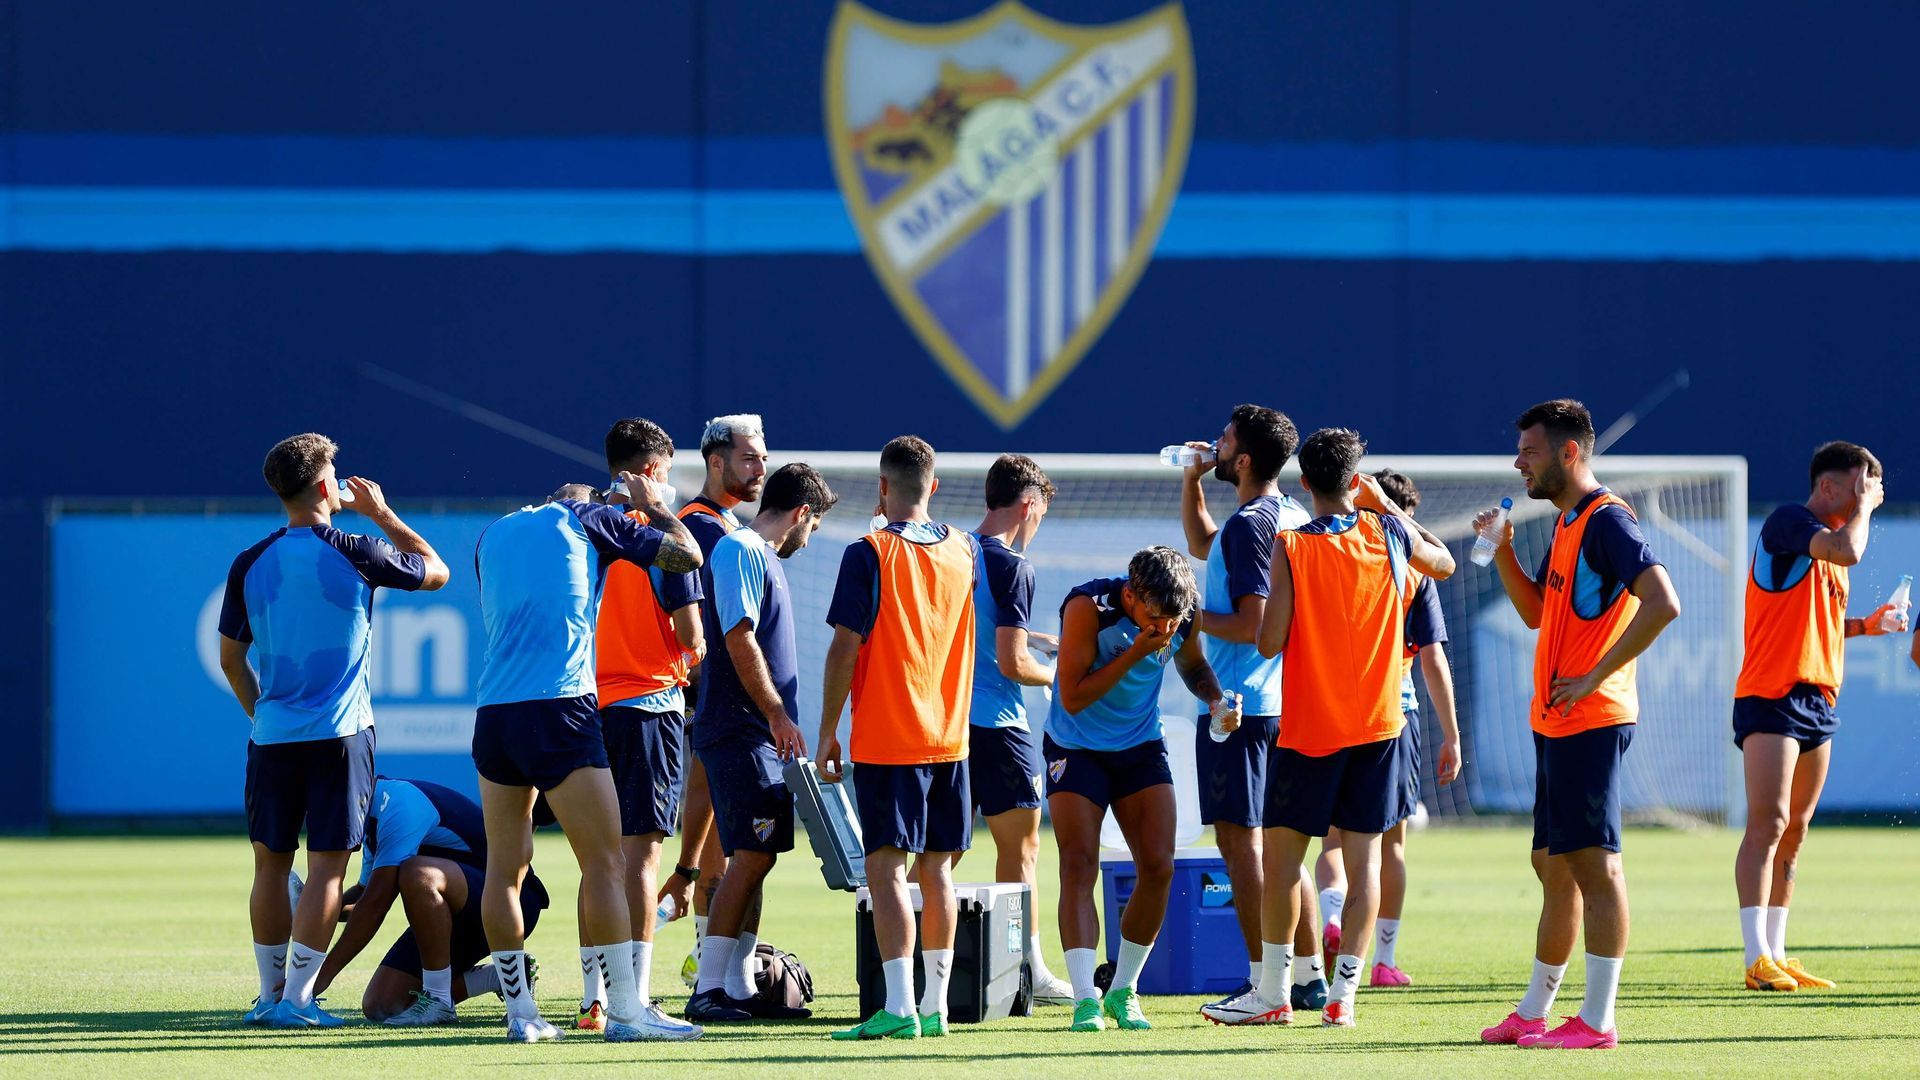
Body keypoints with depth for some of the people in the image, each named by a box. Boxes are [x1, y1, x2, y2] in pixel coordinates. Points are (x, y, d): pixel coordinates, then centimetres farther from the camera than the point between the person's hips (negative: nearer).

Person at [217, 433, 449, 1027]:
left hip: (272, 734, 3)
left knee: (270, 865, 12)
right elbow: (436, 571, 10)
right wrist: (381, 513, 18)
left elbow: (231, 658, 9)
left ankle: (271, 993, 15)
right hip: (340, 734, -3)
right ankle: (297, 999, -6)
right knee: (327, 868, -1)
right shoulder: (355, 554, -7)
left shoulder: (250, 565, 2)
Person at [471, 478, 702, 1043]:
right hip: (560, 711, -5)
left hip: (492, 715, 5)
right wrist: (652, 508, 30)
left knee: (504, 869, 9)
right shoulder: (589, 520, 8)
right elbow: (688, 556, 12)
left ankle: (520, 1012, 9)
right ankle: (625, 1009, -8)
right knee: (605, 862, -4)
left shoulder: (494, 533, 21)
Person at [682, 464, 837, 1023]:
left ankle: (739, 988, 13)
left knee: (753, 860, 10)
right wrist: (778, 715, -17)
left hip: (760, 737, 10)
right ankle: (707, 991, -13)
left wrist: (778, 720, 20)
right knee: (752, 856, -12)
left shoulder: (760, 556, 19)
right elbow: (740, 639, -18)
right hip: (740, 731, -10)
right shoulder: (740, 551, -10)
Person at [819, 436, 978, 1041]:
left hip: (886, 739, -5)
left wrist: (828, 732, -4)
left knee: (886, 868, -7)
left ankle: (899, 1008, -16)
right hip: (950, 736, 6)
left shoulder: (869, 555, -10)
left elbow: (845, 649, -11)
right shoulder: (963, 550, 7)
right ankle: (935, 1007, 12)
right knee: (937, 869, 10)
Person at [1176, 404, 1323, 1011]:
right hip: (1284, 703, 9)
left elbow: (1252, 624, -22)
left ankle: (1263, 982, -7)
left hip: (1237, 706, -9)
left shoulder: (1247, 526, -16)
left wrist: (1191, 618, -8)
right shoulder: (1293, 517, 13)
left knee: (1239, 841, -6)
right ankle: (1310, 976, 15)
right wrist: (1191, 481, 21)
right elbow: (1203, 547, 30)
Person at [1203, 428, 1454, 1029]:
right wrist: (1387, 505, 22)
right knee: (1363, 857, 3)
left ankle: (1273, 993, 8)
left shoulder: (1291, 549, -10)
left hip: (1309, 731, -3)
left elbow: (1269, 642, -13)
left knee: (1281, 856, 6)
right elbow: (1444, 564, 21)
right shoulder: (1388, 534, 0)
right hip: (1379, 725, 3)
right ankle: (1343, 995, 0)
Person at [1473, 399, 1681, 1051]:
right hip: (1555, 723, 10)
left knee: (1594, 864, -8)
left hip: (1592, 722, -10)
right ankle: (1533, 1014, 21)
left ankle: (1597, 1021, -7)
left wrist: (1594, 677, -21)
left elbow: (1662, 604, -24)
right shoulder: (1565, 523, 16)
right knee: (1553, 865, 14)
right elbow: (1537, 612, 26)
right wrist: (1503, 553, 10)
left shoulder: (1606, 520, -14)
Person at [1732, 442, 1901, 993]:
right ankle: (1758, 960, -17)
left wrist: (1866, 625, 13)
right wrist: (1863, 506, -8)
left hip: (1818, 699, 9)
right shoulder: (1788, 523, -7)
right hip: (1772, 694, -9)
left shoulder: (1826, 543, 21)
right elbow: (1848, 551, -24)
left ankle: (1776, 956, 12)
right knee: (1768, 823, -14)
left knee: (1794, 832, 9)